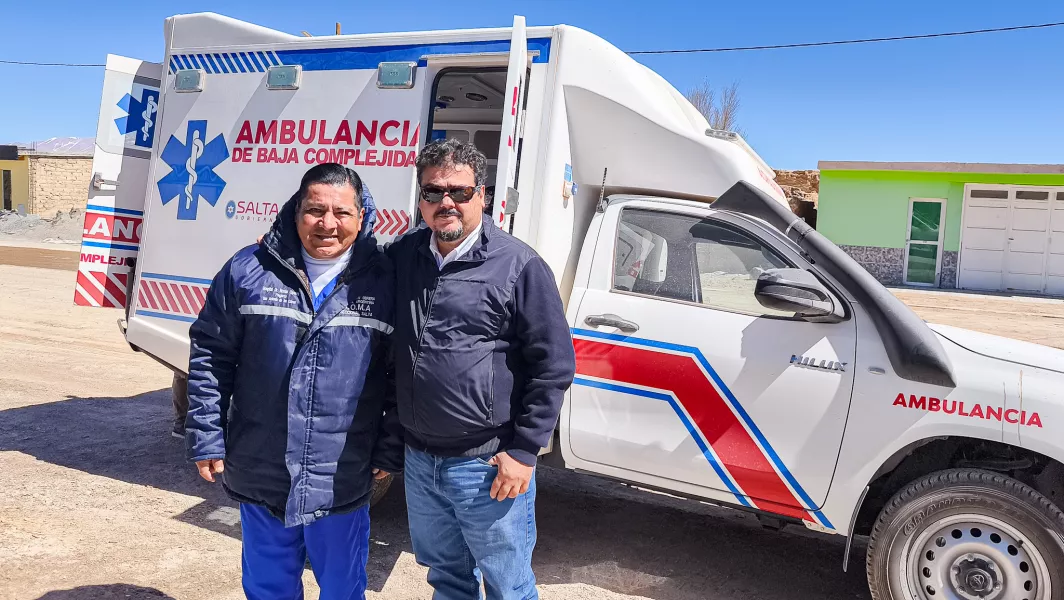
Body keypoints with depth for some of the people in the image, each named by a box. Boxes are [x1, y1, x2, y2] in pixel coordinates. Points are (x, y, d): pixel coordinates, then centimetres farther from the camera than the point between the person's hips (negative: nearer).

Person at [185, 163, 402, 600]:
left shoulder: (385, 282, -5)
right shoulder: (249, 271, -3)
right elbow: (210, 356, 3)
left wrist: (391, 451, 1)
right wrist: (206, 440, 0)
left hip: (343, 484, -1)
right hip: (260, 477, 1)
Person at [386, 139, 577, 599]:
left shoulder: (518, 266, -12)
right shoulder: (401, 256, 4)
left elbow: (554, 366, -11)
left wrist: (523, 451, -12)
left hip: (488, 465, -5)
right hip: (419, 460, 5)